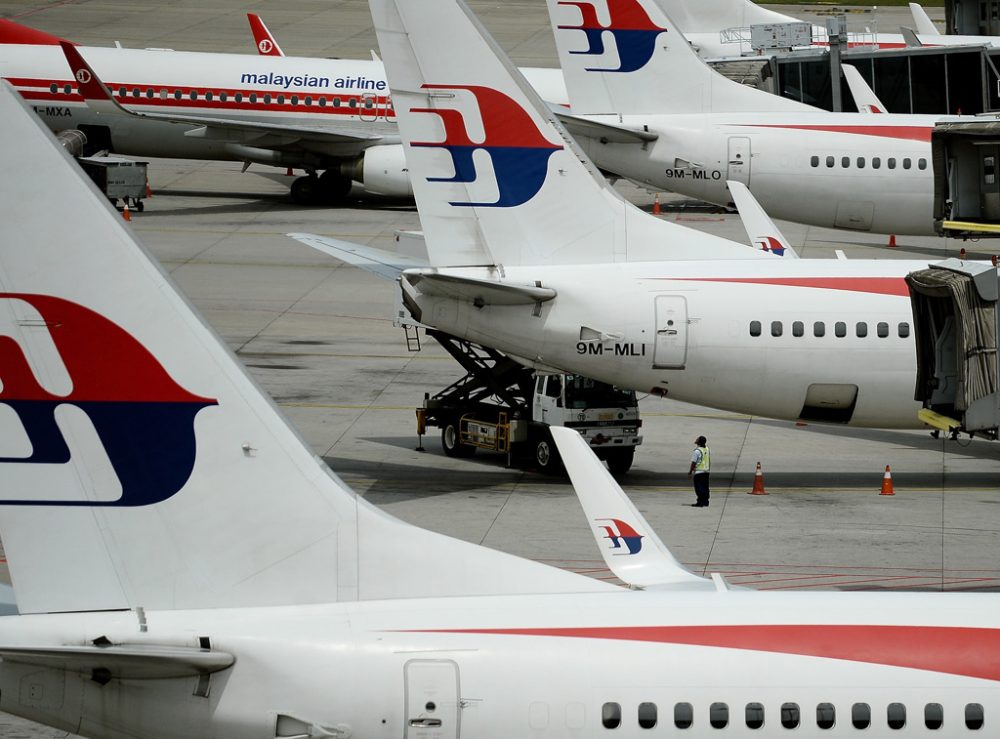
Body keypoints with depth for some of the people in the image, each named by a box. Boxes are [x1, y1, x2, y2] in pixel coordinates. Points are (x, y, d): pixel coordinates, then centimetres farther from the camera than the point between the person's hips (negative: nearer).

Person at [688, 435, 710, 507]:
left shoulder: (696, 451, -15)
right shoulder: (707, 450, 7)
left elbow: (693, 463, -14)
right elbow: (710, 462, 16)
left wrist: (690, 472, -5)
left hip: (698, 472, -7)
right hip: (706, 471, 7)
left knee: (699, 488, -4)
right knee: (705, 487, 11)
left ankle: (700, 502, -7)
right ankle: (705, 502, 15)